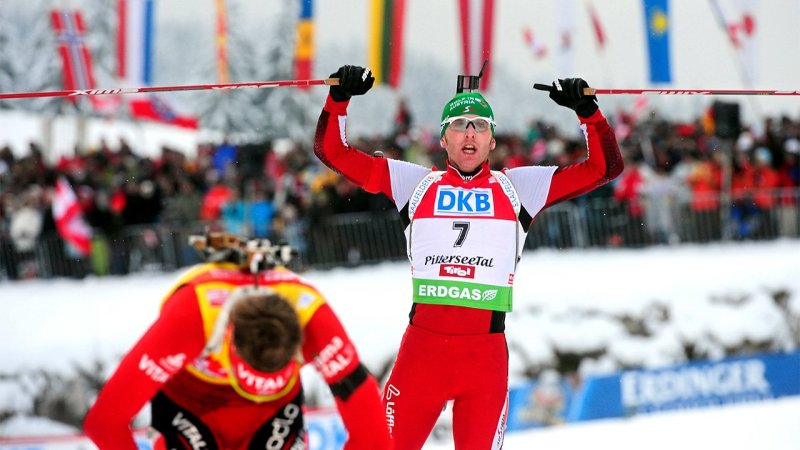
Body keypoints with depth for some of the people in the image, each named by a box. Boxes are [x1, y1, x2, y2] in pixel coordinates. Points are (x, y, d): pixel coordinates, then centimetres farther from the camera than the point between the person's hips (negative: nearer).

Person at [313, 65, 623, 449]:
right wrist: (339, 98, 0)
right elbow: (334, 152, 13)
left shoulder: (518, 187, 12)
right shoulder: (416, 183, 12)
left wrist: (587, 111, 0)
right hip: (422, 346, 0)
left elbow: (604, 167, 11)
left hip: (487, 355, 0)